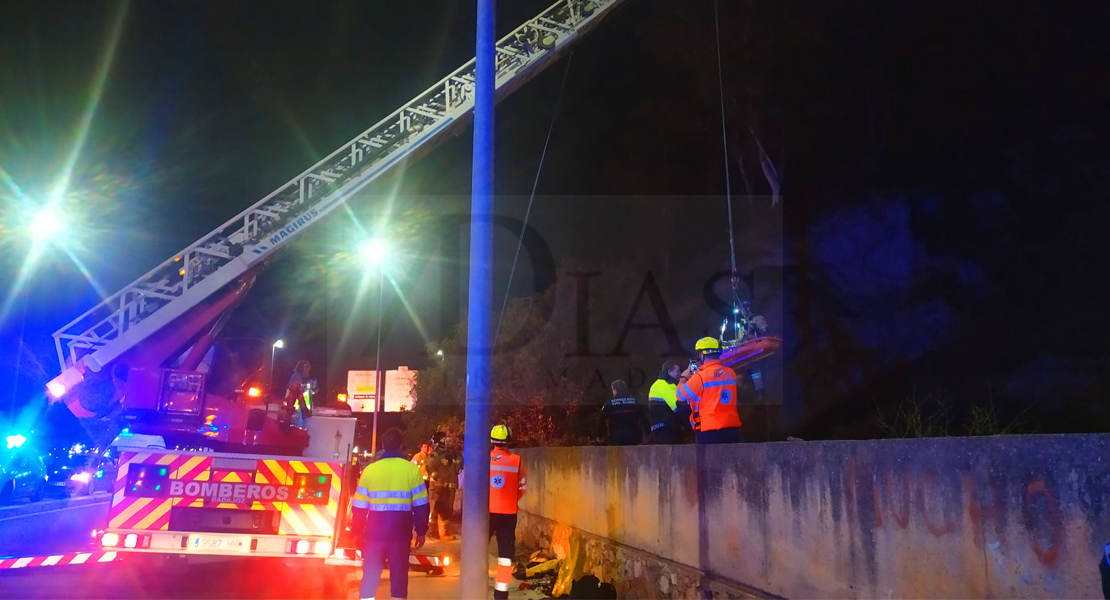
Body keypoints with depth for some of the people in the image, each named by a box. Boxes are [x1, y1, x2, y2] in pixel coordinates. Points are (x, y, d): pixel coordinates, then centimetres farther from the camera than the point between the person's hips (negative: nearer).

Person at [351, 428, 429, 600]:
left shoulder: (370, 470, -1)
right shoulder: (412, 469, -4)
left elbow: (360, 507, 1)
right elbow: (421, 506, -3)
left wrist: (357, 532, 11)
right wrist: (421, 531, 7)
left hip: (374, 532, 1)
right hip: (401, 533, -1)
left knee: (370, 576, 9)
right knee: (399, 576, 9)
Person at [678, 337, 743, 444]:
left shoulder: (700, 377, -13)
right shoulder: (731, 373, 6)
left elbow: (680, 395, 0)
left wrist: (684, 377, 18)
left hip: (709, 432, -5)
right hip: (732, 429, 5)